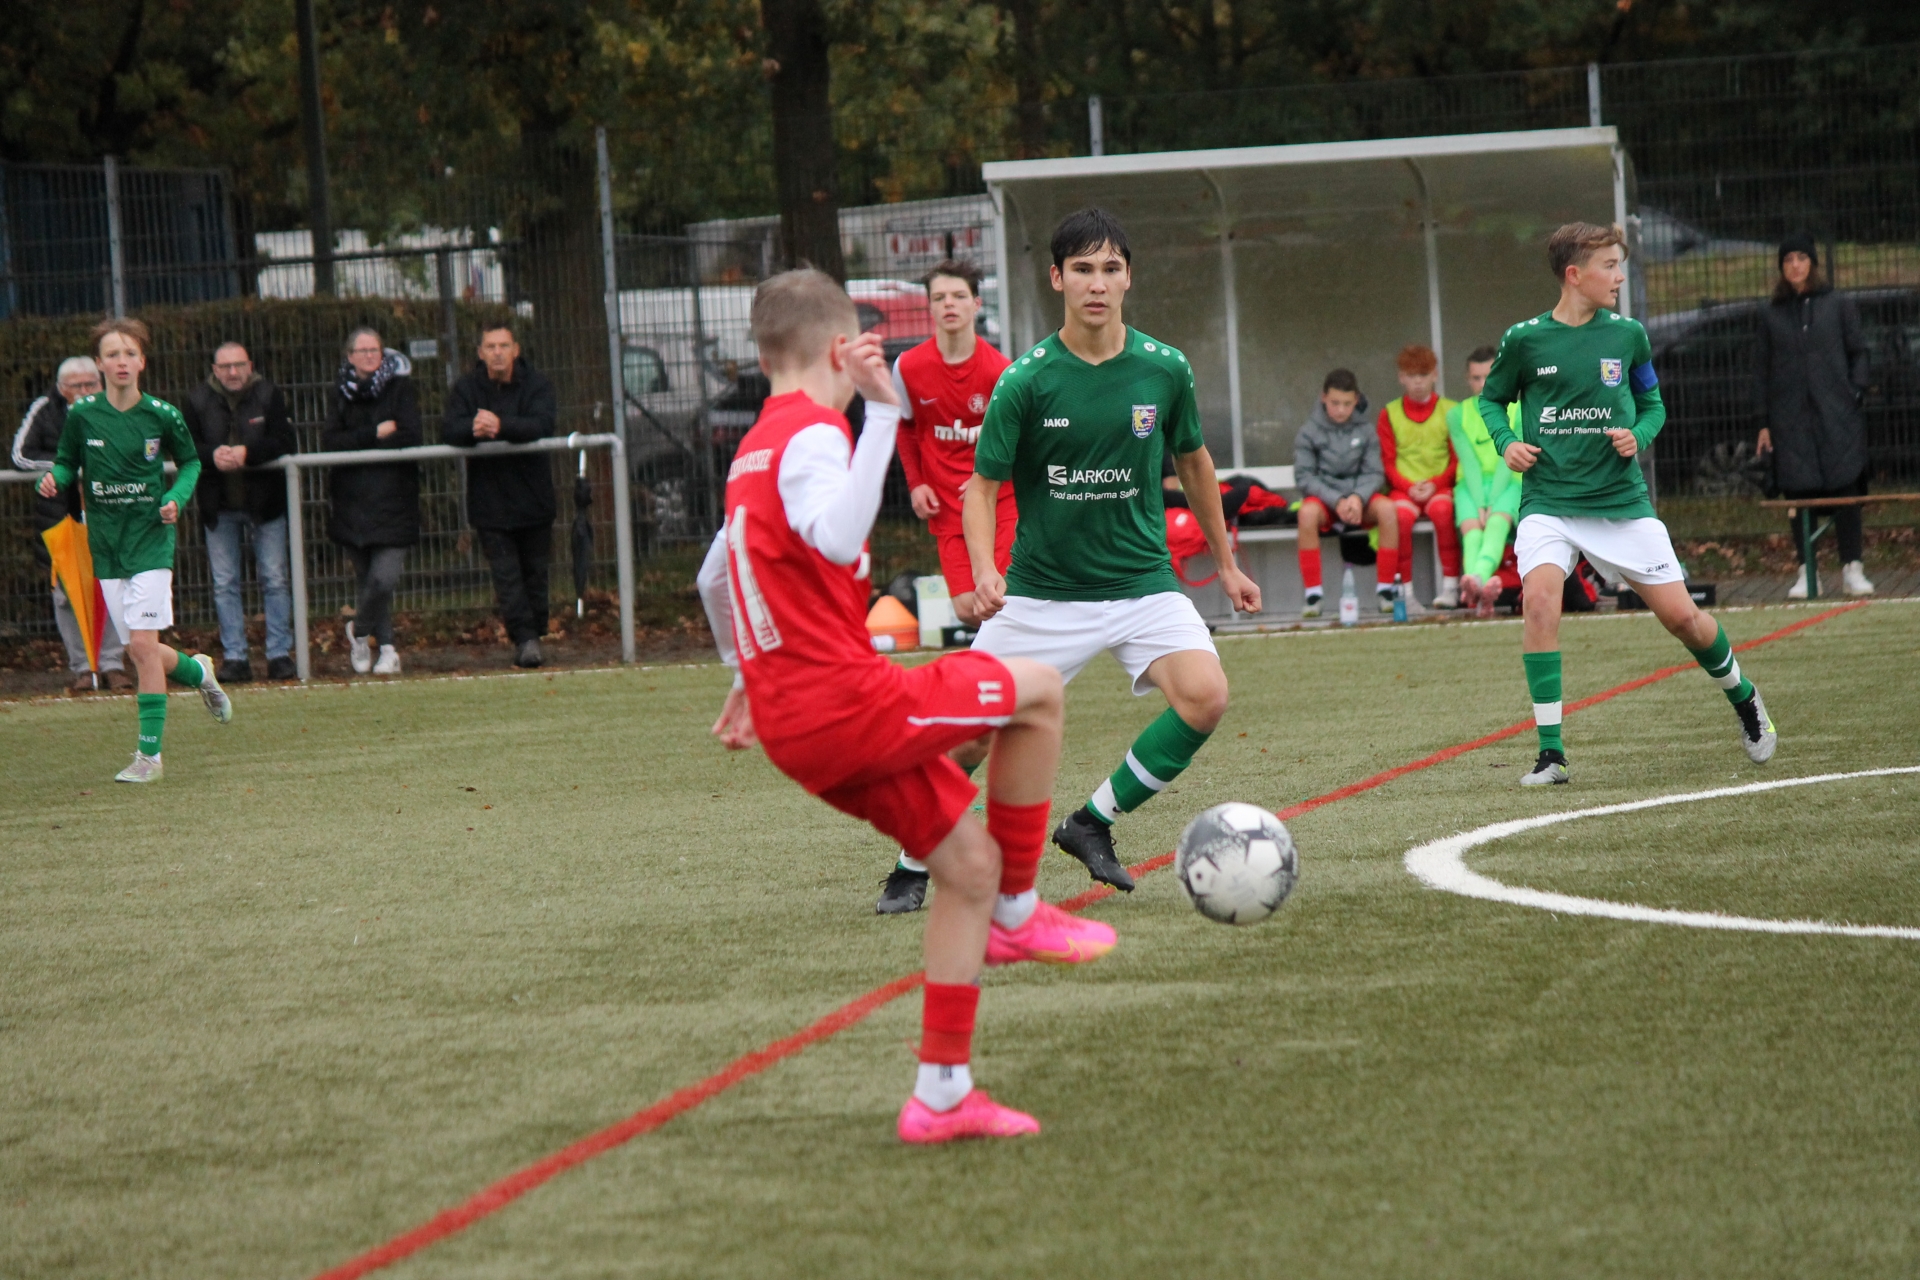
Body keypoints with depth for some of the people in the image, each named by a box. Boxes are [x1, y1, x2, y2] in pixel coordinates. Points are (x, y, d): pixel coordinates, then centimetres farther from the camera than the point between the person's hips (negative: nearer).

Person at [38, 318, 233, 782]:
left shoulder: (162, 415, -5)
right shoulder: (81, 415, -2)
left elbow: (190, 462, 10)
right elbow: (67, 462, 9)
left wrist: (176, 497, -8)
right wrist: (54, 479, -13)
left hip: (150, 539, -3)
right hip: (106, 545, 3)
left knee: (143, 643, -14)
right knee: (139, 651, 6)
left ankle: (149, 753, -8)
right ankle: (196, 670, 40)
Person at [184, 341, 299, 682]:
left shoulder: (268, 395, -3)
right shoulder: (198, 400, 1)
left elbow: (285, 442, -10)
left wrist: (248, 453, -24)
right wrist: (212, 455, -22)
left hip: (265, 501, -1)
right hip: (218, 506, 1)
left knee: (274, 580, 1)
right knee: (224, 584, 3)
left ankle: (280, 654, 7)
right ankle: (234, 657, 8)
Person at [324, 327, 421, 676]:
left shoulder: (400, 388, 1)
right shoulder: (343, 393, 10)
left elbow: (409, 438, -11)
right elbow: (329, 441, -3)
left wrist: (356, 444, -11)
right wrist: (375, 434, -14)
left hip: (394, 500, -3)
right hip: (352, 500, 3)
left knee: (384, 578, -13)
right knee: (369, 578, 6)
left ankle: (360, 629, 13)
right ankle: (387, 650, 19)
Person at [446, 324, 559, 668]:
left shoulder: (536, 384, -4)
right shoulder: (466, 387, 0)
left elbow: (543, 424, -21)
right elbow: (450, 432, -12)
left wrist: (501, 426, -38)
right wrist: (473, 429, -36)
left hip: (533, 495, 0)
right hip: (489, 499, 0)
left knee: (535, 571, 9)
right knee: (506, 573, -6)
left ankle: (534, 633, 21)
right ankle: (524, 638, -9)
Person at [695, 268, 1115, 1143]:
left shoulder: (753, 452, 20)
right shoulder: (812, 435, -11)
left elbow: (716, 581, 33)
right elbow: (836, 539, -33)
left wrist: (750, 676, 46)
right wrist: (882, 413, -32)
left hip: (789, 718, 9)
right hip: (844, 700, -9)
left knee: (968, 865, 11)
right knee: (1037, 689, -2)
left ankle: (943, 1094, 11)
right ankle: (1016, 913, 7)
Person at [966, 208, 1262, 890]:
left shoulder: (1164, 369, -3)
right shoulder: (1025, 381, -11)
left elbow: (1193, 461, 14)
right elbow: (982, 485, -4)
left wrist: (1226, 564, 20)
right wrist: (985, 571, -22)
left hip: (1141, 583, 2)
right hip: (1042, 593, -2)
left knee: (1205, 696, -21)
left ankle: (1091, 824, -2)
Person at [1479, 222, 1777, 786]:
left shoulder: (1627, 335, 2)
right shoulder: (1525, 339, -3)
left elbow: (1652, 403, 15)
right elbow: (1492, 399, 13)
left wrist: (1638, 436, -6)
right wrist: (1507, 442, -6)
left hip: (1621, 500, 2)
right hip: (1548, 501, -2)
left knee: (1682, 617, 2)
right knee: (1539, 597, -27)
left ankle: (1742, 698, 35)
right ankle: (1550, 754, -20)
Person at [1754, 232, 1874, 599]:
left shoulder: (1839, 305, 6)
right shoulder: (1772, 315, 9)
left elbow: (1858, 353, 8)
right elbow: (1762, 369, 10)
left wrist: (1855, 394, -6)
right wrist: (1765, 423, 5)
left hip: (1837, 417, -1)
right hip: (1791, 422, 1)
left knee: (1845, 489, -4)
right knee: (1798, 493, -1)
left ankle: (1852, 568, 1)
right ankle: (1806, 571, 5)